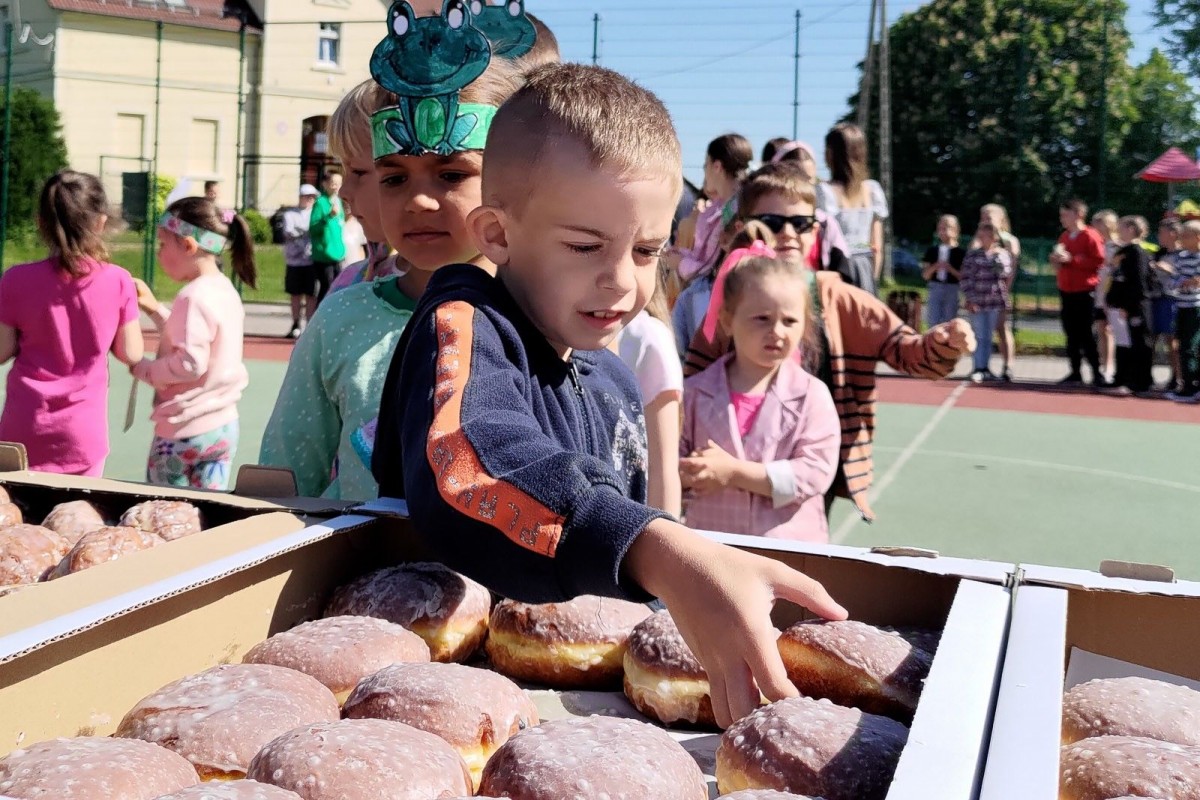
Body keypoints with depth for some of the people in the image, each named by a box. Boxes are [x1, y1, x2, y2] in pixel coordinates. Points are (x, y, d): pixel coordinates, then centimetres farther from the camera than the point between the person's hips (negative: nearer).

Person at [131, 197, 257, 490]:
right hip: (224, 425, 8)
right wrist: (155, 309, 14)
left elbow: (190, 363, -23)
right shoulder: (225, 290, 7)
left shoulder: (194, 296, -19)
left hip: (185, 431, -8)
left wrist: (142, 369, -10)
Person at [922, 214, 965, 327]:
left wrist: (951, 269, -17)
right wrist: (934, 267, -13)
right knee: (933, 322, 3)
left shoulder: (960, 253, -1)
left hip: (952, 291, -2)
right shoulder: (932, 251, 6)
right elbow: (925, 275, 5)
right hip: (935, 289, 2)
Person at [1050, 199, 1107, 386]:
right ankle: (1075, 372, 14)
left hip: (1085, 292, -7)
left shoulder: (1090, 236, -9)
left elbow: (1099, 262, -17)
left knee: (1086, 334, -7)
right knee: (1071, 334, 8)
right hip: (1066, 292, 7)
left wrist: (1071, 259, -19)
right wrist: (1057, 260, 4)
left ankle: (1097, 372, 1)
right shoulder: (1064, 237, 15)